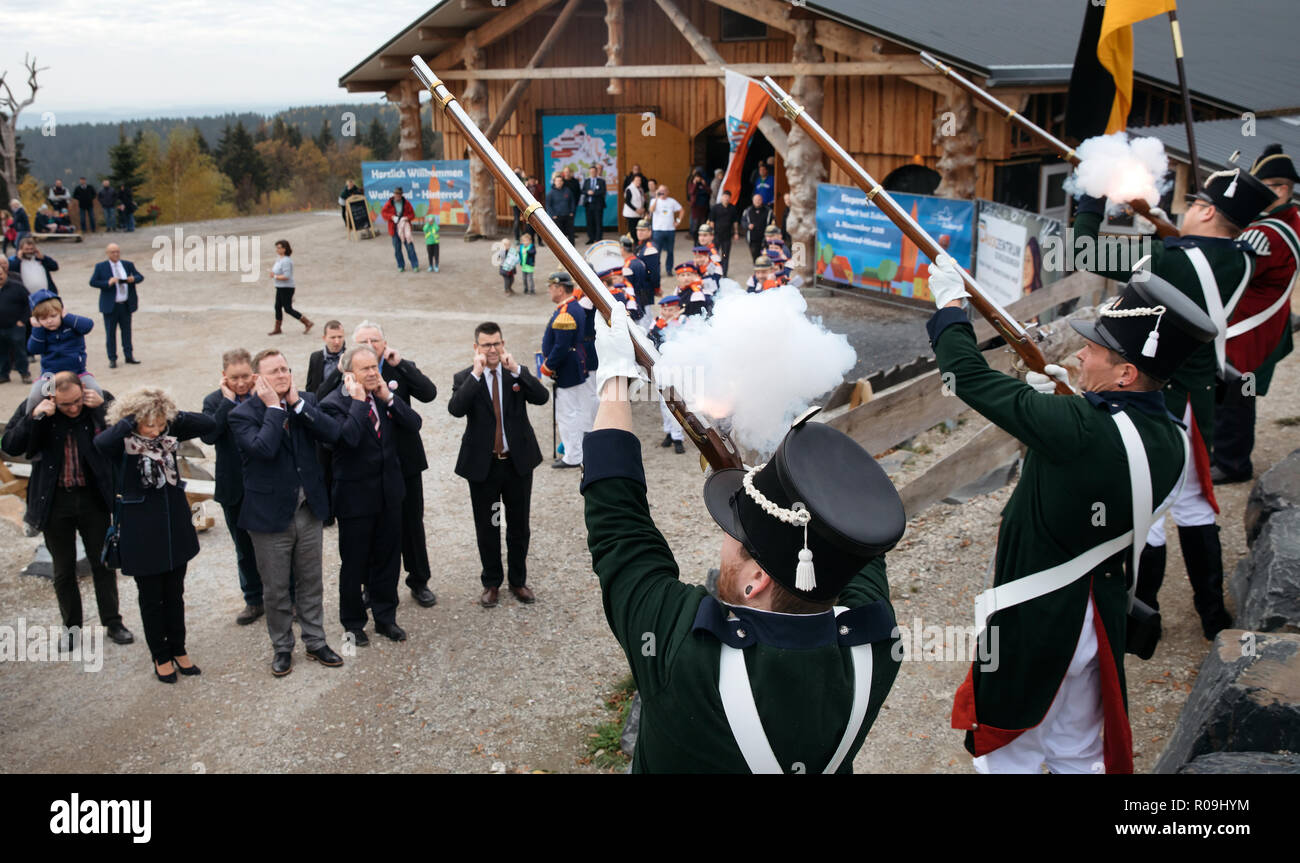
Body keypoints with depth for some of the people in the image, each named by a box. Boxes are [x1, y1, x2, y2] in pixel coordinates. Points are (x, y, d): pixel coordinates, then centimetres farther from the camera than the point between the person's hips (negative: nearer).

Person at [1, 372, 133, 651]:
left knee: (103, 563, 10)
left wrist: (103, 407, -22)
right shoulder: (33, 409, -8)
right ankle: (72, 627, 27)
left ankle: (113, 622, 23)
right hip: (55, 500, 0)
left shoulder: (97, 405, -9)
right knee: (63, 569, 12)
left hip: (92, 497, 0)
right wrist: (35, 417, -25)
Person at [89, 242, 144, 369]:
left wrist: (134, 279, -15)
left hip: (126, 305, 3)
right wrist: (107, 283, -20)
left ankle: (129, 357, 16)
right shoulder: (101, 267, 0)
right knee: (110, 333, 1)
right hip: (111, 306, -3)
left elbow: (140, 277, 8)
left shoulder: (128, 265, 9)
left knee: (127, 331, 9)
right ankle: (112, 359, 7)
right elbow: (92, 282, -5)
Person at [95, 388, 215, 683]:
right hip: (142, 533, -4)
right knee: (151, 598, 12)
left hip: (175, 526, 4)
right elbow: (101, 442, -41)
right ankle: (160, 656, 28)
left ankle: (178, 649, 33)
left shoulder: (168, 432, -5)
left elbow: (208, 424, -10)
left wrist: (172, 415, -18)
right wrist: (132, 420, -29)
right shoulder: (122, 441, -17)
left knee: (175, 594, 17)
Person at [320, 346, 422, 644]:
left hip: (389, 492, 5)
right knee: (354, 563, 9)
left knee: (387, 558, 16)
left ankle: (385, 617, 31)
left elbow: (414, 425, -6)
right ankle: (353, 624, 25)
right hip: (355, 495, -5)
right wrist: (358, 401, -26)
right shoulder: (333, 403, -16)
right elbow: (350, 436, -32)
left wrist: (389, 397, -13)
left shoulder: (384, 396, 3)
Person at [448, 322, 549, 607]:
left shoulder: (518, 373, 1)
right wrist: (476, 374, -26)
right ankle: (491, 583, 26)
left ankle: (518, 581, 27)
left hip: (518, 462, 2)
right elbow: (455, 409, -23)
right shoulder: (465, 378, -4)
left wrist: (516, 369, -23)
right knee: (486, 527, 10)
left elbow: (542, 397, -15)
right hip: (483, 465, -1)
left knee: (519, 525, 12)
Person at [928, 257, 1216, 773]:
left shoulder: (1076, 427, -30)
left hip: (1033, 621, -7)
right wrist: (1069, 400, 4)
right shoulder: (1171, 442, -7)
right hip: (1100, 614, 7)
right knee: (1079, 755, 24)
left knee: (1010, 755, 13)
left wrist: (950, 303, -6)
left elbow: (971, 379, -21)